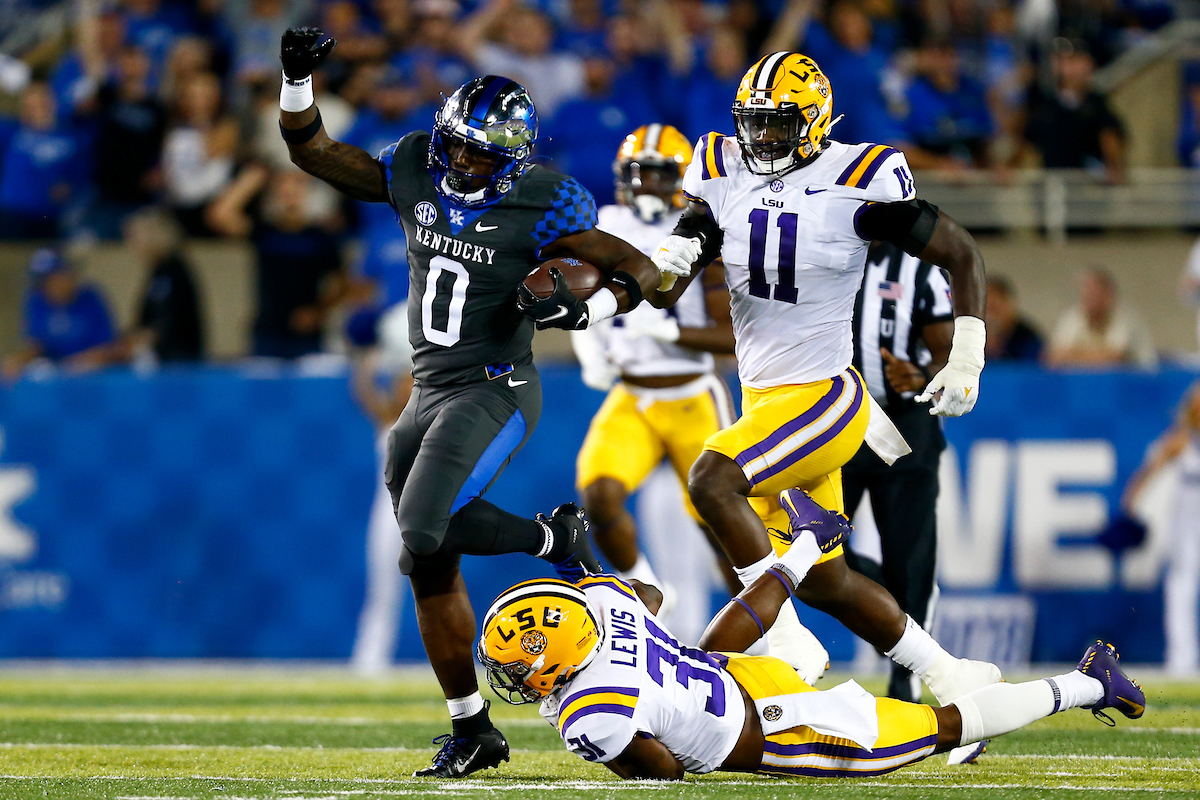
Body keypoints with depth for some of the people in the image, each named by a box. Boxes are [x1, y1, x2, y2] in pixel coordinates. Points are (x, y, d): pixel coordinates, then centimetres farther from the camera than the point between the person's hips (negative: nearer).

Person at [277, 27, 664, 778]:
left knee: (423, 535, -25)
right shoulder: (416, 172, 1)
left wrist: (581, 310, -25)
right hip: (431, 391, 7)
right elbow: (314, 152, 9)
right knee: (431, 565, 7)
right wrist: (299, 77, -5)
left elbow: (642, 271, -9)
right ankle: (472, 730, 17)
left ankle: (555, 537, 1)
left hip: (494, 394, -7)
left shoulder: (539, 208, -14)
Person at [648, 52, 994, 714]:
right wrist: (665, 266, -22)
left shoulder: (853, 183, -12)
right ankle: (949, 675, 25)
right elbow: (665, 291, 2)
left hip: (824, 397, -7)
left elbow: (960, 254, -3)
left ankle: (786, 638, -19)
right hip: (763, 401, 7)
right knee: (824, 581, 11)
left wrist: (965, 362, -5)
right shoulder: (724, 179, 2)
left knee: (712, 480, -28)